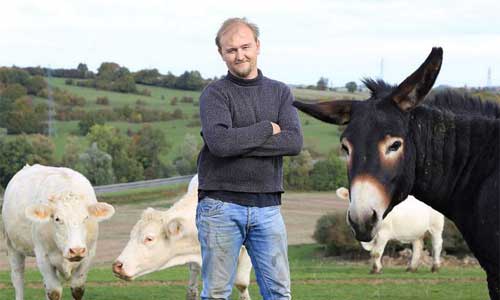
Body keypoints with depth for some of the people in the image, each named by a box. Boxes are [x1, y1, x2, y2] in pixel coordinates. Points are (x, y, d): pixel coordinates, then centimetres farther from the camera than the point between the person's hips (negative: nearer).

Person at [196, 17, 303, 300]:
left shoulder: (280, 92, 11)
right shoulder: (214, 93, 0)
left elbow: (295, 142, -5)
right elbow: (220, 142, -18)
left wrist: (239, 143, -12)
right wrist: (267, 129, -7)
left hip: (267, 205, 3)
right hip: (221, 205, -3)